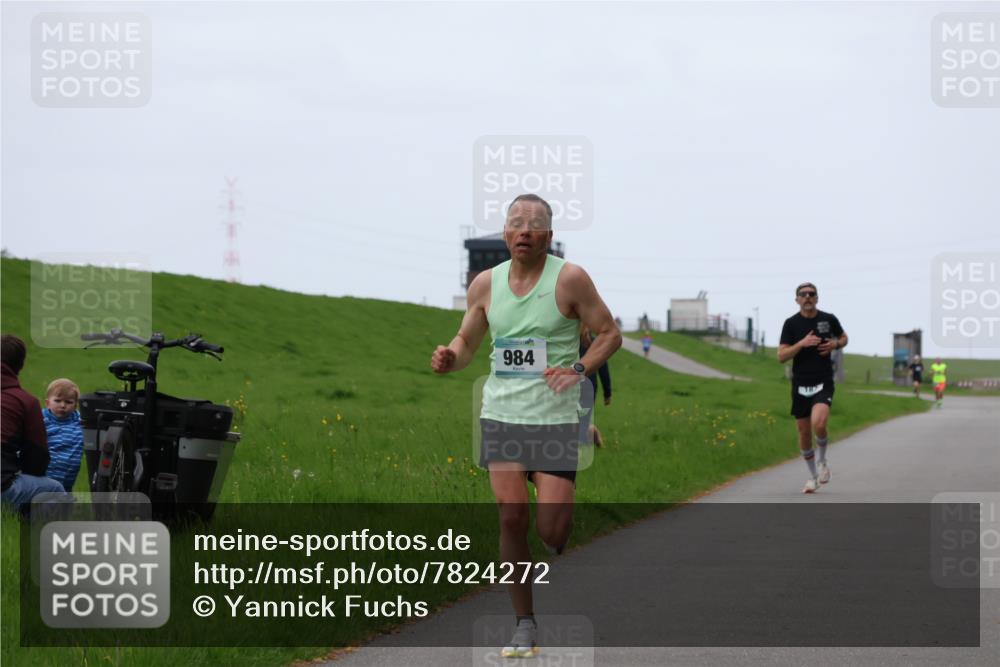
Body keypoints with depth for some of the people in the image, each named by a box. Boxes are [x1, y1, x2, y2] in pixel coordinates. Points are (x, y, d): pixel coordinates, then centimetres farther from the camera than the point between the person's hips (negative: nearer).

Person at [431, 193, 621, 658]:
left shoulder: (570, 279, -5)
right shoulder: (486, 283, 6)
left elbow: (610, 333, 0)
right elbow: (467, 340, 18)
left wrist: (579, 368, -16)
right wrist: (450, 359, -5)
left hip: (555, 419, -3)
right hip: (501, 415, 3)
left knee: (551, 528, -9)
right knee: (511, 518, -3)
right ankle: (524, 624, 8)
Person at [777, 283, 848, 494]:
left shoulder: (829, 319, 2)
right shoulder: (791, 323, -1)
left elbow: (844, 338, 21)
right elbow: (781, 356, -6)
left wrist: (835, 344, -1)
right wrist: (802, 343, -20)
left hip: (823, 383, -1)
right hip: (800, 385, 1)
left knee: (819, 424, -24)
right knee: (804, 431, 7)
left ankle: (822, 459, 6)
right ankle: (813, 476, 25)